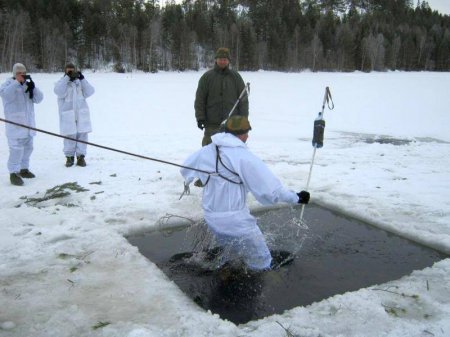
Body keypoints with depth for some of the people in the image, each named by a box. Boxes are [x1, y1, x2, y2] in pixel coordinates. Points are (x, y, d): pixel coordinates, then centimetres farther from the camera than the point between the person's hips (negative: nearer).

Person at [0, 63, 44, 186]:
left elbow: (39, 99, 3)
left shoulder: (28, 84, 13)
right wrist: (17, 82, -27)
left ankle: (23, 169, 27)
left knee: (28, 147, 14)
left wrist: (33, 87, -16)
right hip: (15, 123, -6)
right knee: (16, 148, -13)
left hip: (28, 123, 6)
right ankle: (13, 173, -9)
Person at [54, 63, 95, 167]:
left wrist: (82, 79, -10)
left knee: (82, 135, 1)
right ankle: (69, 157, 12)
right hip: (68, 115, -2)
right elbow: (59, 91, -17)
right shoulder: (61, 82, 5)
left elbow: (89, 92, -2)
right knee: (70, 136, -2)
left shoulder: (80, 82, 12)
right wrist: (67, 77, -19)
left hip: (81, 114, 3)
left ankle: (81, 157, 9)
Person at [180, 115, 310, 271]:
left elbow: (185, 169, 19)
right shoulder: (244, 157, -18)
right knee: (261, 264, 5)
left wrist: (187, 182, 42)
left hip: (211, 218, 8)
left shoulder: (206, 151, 2)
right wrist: (297, 198, -4)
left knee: (233, 252, 31)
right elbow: (269, 188, -17)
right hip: (236, 222, -7)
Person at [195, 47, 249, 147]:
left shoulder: (235, 77, 8)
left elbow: (243, 99, 8)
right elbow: (199, 99, 4)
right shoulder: (206, 77, 4)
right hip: (212, 124, -1)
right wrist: (200, 118, -4)